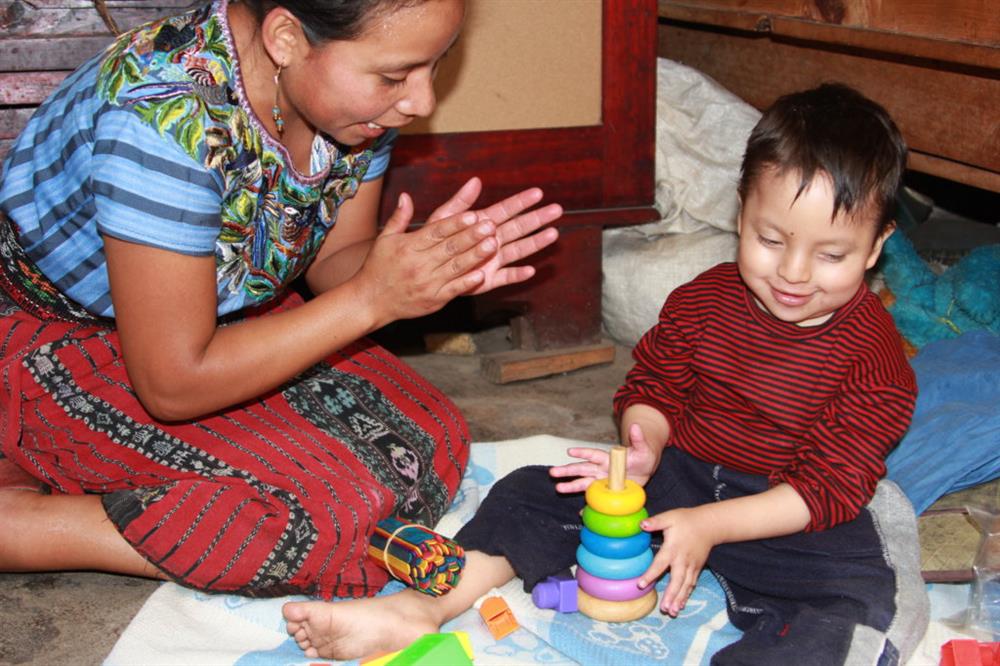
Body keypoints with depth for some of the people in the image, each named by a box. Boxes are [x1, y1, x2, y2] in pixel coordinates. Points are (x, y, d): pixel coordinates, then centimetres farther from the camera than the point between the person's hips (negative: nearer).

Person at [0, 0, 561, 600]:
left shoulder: (353, 88, -14)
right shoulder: (166, 120, -35)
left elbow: (332, 261, -1)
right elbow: (173, 386, -28)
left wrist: (433, 263, -23)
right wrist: (373, 299, -31)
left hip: (229, 317, 8)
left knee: (428, 446, -8)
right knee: (344, 508, -22)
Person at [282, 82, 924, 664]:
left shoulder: (875, 356, -14)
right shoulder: (703, 301, -2)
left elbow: (830, 486, -17)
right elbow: (653, 384, 8)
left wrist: (708, 525, -25)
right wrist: (642, 450, -16)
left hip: (796, 517, -3)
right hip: (679, 475, 4)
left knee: (860, 600, -34)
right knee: (533, 493, -7)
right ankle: (420, 607, -14)